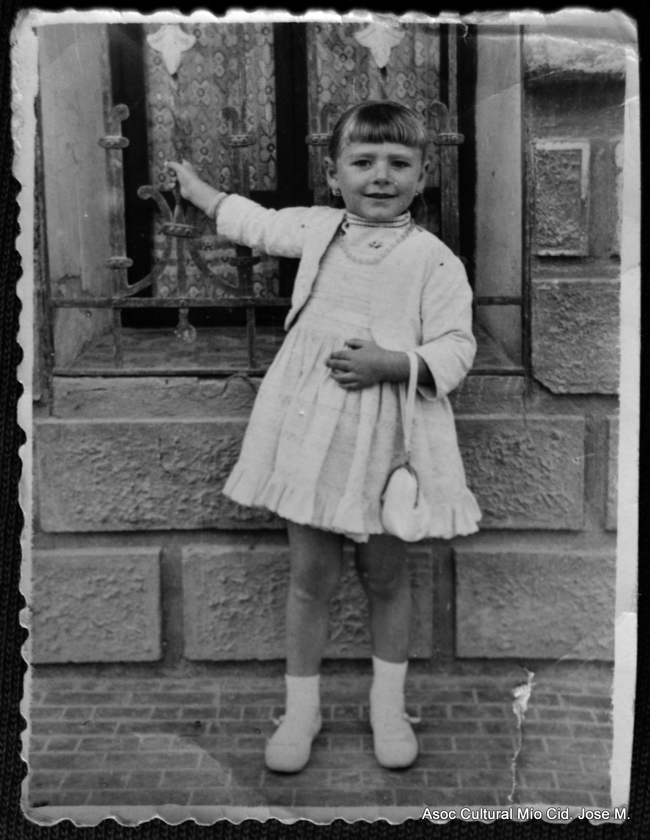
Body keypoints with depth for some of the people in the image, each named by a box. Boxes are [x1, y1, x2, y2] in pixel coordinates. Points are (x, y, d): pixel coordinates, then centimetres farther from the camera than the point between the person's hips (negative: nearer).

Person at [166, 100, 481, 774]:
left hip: (388, 435, -2)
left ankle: (388, 705, 32)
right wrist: (193, 186, 35)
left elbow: (455, 349, -9)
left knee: (386, 576, 13)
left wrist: (390, 363, -24)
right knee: (310, 574, 9)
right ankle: (301, 707, 25)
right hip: (311, 427, 3)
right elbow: (254, 224, 25)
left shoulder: (434, 259, -7)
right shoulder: (314, 228, 6)